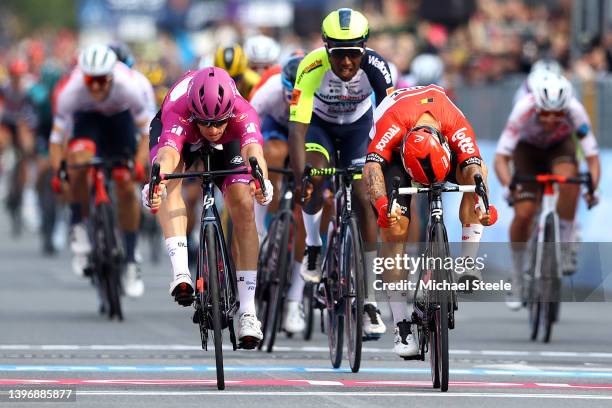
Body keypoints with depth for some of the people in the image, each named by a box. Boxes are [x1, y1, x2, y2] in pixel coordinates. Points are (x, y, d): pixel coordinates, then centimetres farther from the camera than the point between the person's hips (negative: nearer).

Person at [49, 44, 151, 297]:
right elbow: (57, 136, -29)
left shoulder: (127, 86, -37)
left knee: (125, 187, -6)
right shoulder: (71, 90, -37)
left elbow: (147, 130, -28)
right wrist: (56, 172, -39)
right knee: (79, 162, -32)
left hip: (120, 118, 0)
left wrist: (139, 164, -40)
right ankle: (78, 226, -10)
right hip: (87, 117, 0)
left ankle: (130, 262, 7)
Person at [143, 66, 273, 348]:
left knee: (243, 207, -16)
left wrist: (261, 180, -80)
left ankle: (247, 312, -12)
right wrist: (155, 185, -82)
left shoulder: (243, 113, -40)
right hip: (181, 132, -1)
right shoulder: (177, 112, -43)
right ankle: (180, 272, -40)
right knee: (171, 180, -33)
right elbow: (167, 155, -60)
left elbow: (252, 149, -58)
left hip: (227, 143, 1)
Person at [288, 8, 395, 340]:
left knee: (365, 201, -9)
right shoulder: (312, 68, -37)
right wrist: (300, 179, -51)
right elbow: (297, 127, -41)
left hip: (357, 126, 1)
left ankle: (368, 299, -2)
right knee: (315, 181, -29)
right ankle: (313, 244, 2)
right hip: (319, 123, -1)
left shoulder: (375, 67, -33)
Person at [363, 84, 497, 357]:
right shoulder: (392, 122, -42)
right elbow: (372, 166, -50)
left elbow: (472, 168, -43)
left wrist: (483, 202, -62)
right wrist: (382, 203, -68)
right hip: (393, 154, -2)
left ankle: (467, 262, -22)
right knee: (394, 230, -19)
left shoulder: (456, 124, -36)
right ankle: (402, 326, -16)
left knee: (477, 169, -28)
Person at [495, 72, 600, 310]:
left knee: (568, 176, -35)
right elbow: (501, 157, -36)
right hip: (528, 148, 0)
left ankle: (566, 246, -18)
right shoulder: (524, 110, -37)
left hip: (560, 146, 0)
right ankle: (517, 279, 5)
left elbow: (592, 156, -33)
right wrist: (508, 185, -54)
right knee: (523, 214, -17)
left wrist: (592, 187, -51)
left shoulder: (575, 111, -34)